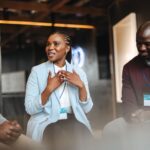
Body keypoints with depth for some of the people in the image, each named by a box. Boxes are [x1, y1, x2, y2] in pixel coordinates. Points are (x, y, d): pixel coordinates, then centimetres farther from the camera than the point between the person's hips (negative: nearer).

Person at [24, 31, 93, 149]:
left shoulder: (78, 72, 8)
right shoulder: (37, 71, 1)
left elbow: (86, 108, 4)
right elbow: (30, 109, -7)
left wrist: (81, 86, -11)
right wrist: (49, 89, -18)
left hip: (74, 120, 3)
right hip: (46, 121, -3)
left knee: (84, 140, -26)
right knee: (61, 140, -31)